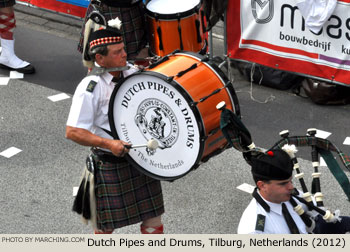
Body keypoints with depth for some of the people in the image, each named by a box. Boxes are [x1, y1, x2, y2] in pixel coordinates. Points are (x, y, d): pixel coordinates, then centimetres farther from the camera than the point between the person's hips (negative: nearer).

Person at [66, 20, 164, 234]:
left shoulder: (132, 74, 1)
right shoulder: (90, 88, -18)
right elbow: (72, 132, -20)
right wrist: (108, 144, -30)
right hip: (109, 165, -5)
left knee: (152, 216, 11)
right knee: (106, 225, 10)